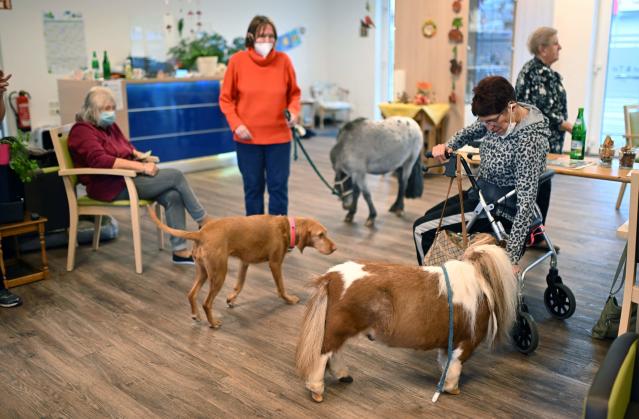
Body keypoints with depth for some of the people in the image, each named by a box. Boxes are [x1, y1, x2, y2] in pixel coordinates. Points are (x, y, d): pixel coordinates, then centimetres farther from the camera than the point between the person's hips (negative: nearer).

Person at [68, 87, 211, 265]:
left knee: (173, 196, -18)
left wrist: (142, 156, 1)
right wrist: (141, 167, -28)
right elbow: (101, 160, -26)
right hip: (113, 186, -8)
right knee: (175, 176, -16)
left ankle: (180, 251, -17)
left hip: (127, 177, 8)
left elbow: (127, 147, 26)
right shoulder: (82, 131, -12)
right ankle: (204, 221, -1)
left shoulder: (110, 125, 15)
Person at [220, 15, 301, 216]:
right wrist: (236, 124, -11)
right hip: (247, 137, 0)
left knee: (278, 187, 5)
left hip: (279, 136, 1)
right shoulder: (237, 60, -4)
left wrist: (293, 111, -12)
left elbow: (294, 93, 8)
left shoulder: (283, 60, -2)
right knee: (253, 187, 10)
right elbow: (226, 98, 1)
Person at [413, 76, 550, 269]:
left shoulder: (530, 141, -30)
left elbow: (526, 202, -31)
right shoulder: (498, 117, -7)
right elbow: (470, 131, 14)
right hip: (481, 192, 9)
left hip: (499, 209, -9)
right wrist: (448, 146, -9)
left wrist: (512, 258, -34)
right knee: (430, 215, 23)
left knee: (422, 229, -11)